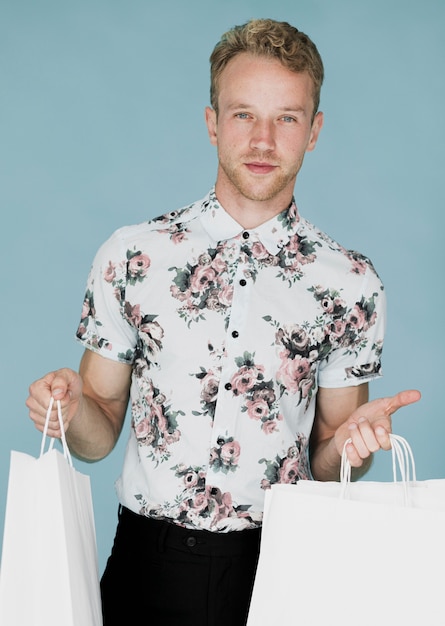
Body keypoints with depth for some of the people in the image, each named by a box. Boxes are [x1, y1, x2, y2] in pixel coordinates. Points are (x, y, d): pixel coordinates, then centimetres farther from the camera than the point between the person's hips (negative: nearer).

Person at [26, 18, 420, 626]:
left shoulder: (351, 283, -3)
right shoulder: (129, 256, -3)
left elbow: (324, 467, 5)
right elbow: (100, 434, 3)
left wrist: (352, 444, -16)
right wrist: (72, 410, -17)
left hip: (281, 565, 0)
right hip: (150, 563, 0)